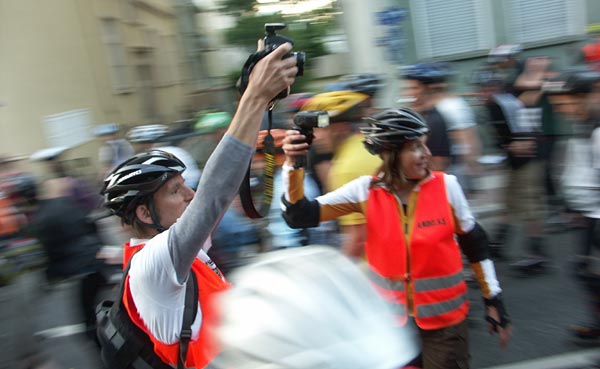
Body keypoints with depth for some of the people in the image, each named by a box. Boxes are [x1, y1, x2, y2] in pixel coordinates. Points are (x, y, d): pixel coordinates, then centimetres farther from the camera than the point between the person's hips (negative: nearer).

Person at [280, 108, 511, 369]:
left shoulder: (446, 185, -11)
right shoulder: (366, 190, -11)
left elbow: (475, 243, 1)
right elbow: (300, 216, -12)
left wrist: (493, 300, 3)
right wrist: (292, 165, -25)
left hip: (445, 317, -1)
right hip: (391, 317, 1)